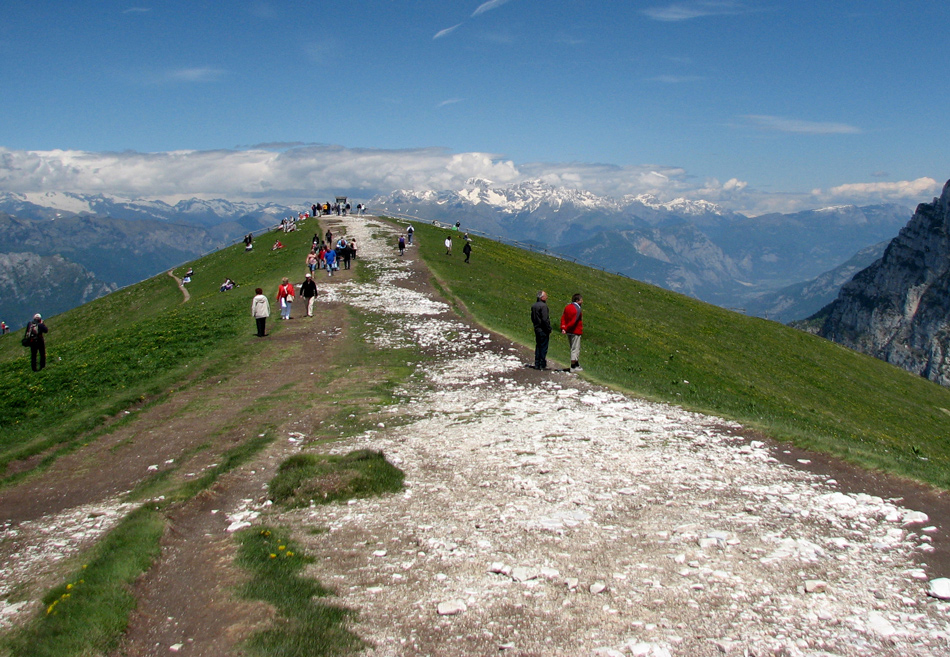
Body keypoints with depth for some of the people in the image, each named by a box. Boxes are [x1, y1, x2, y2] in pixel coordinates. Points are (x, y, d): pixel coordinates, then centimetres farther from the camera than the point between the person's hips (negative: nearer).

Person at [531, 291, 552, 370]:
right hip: (543, 330, -8)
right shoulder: (543, 306, -17)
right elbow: (545, 319, -20)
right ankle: (542, 365, -2)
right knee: (543, 347, -3)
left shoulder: (534, 306, 10)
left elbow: (532, 318, 17)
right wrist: (549, 329, -12)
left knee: (538, 346, 13)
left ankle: (537, 364, 16)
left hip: (537, 329, 8)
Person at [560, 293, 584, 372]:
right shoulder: (577, 309, -18)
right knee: (575, 349, -1)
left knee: (573, 348, 18)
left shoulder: (567, 307, 7)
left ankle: (577, 365, 29)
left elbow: (563, 317, 2)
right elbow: (573, 322, -22)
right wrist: (566, 328, -13)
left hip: (569, 332, 9)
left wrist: (563, 328, -6)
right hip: (575, 331, -9)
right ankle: (573, 367, 2)